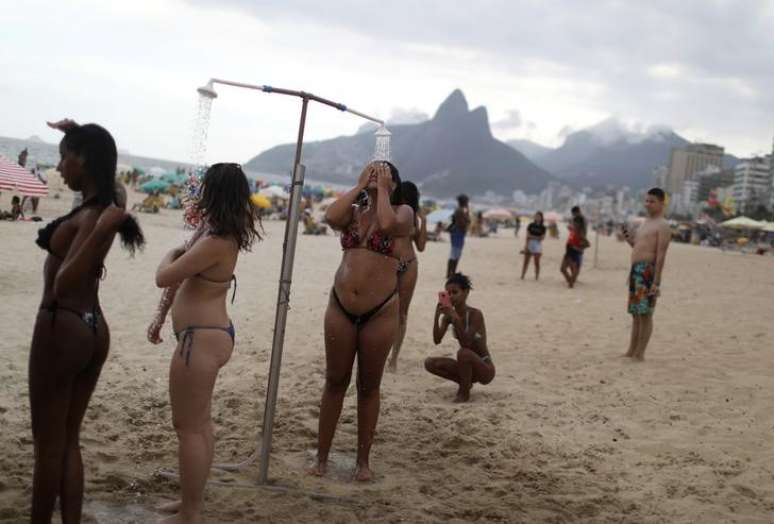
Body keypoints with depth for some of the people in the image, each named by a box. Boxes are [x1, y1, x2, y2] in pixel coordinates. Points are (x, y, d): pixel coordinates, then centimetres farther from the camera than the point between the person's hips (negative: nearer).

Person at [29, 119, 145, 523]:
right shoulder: (106, 207, 5)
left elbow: (62, 285, -24)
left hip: (61, 330, -9)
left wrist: (100, 234, -35)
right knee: (68, 440, 14)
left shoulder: (90, 217, -19)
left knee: (48, 443, 4)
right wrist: (75, 134, 16)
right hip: (93, 330, 9)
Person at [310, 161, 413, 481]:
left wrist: (382, 189, -9)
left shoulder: (402, 211, 1)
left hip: (380, 312, -3)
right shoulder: (352, 211, 10)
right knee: (335, 382, 9)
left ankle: (363, 460, 20)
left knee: (368, 386, 7)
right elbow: (331, 217, -13)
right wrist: (359, 185, -5)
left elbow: (387, 224, -23)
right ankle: (322, 457, 19)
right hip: (341, 308, 3)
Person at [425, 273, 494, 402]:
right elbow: (437, 340, -12)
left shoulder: (475, 314, -19)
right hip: (468, 365, 7)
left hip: (485, 369, -7)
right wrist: (437, 316, -24)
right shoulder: (448, 315, -1)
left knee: (463, 352, -36)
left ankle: (464, 393, -14)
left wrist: (455, 318, -37)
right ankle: (465, 382, 7)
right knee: (430, 363, -7)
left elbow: (466, 343, -30)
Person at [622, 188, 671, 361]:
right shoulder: (645, 223, 20)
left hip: (648, 271, -9)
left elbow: (661, 255, -14)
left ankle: (640, 353, -2)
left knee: (645, 314, -6)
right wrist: (630, 240, 8)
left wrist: (656, 282, -20)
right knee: (635, 313, 12)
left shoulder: (662, 226, -7)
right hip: (636, 270, 9)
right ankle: (631, 351, 18)